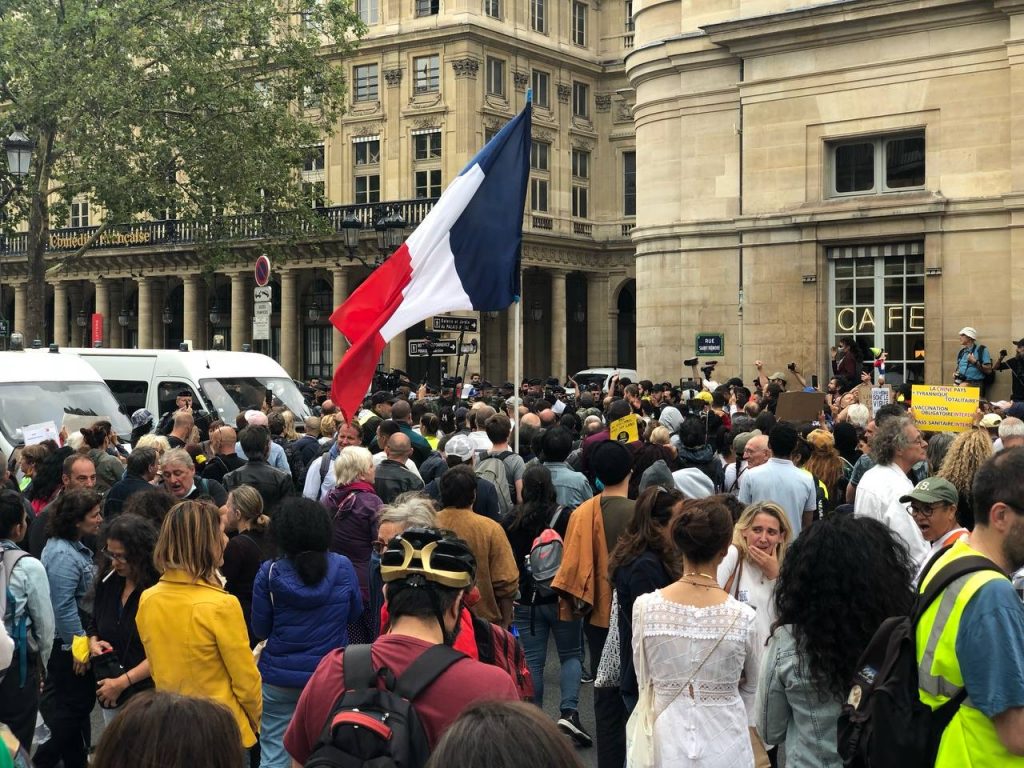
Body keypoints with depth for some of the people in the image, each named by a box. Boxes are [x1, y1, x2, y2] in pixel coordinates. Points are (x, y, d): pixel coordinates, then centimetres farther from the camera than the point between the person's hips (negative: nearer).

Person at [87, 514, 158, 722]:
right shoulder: (107, 582, 6)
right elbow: (94, 625, 22)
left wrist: (123, 682, -16)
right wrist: (93, 642, 0)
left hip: (147, 696, -7)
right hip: (109, 693, 7)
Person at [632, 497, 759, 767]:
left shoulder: (645, 607, -14)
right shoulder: (742, 617, -16)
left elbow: (644, 680, 1)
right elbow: (750, 686, 2)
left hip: (667, 740, 1)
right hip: (724, 745, -1)